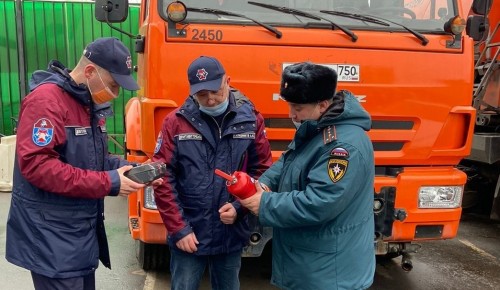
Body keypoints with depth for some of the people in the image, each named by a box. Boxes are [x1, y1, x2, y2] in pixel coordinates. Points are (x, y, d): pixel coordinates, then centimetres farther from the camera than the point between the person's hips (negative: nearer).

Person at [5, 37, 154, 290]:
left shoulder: (90, 104, 10)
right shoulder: (46, 100, -19)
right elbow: (36, 164, -27)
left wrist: (126, 169, -3)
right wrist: (108, 183, -26)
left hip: (83, 229, 9)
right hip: (51, 235, -9)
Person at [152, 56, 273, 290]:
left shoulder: (251, 119, -2)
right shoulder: (176, 122, -6)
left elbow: (262, 170, 3)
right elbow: (163, 178, -6)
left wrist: (240, 207, -10)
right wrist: (178, 228, -9)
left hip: (232, 235, 2)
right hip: (188, 235, -1)